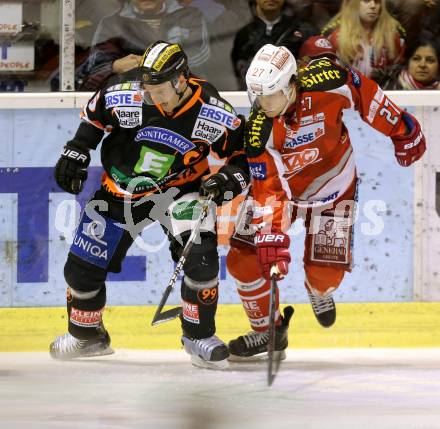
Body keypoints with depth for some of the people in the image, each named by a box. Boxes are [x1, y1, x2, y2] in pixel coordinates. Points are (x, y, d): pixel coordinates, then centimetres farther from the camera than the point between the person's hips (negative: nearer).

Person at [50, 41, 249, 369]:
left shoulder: (213, 114, -22)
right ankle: (86, 334, 30)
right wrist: (76, 152, -1)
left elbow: (243, 152, -9)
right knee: (83, 265, 2)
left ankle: (199, 336, -5)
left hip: (181, 188, -1)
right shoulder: (124, 96, -21)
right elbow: (95, 114, 1)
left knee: (200, 256, -24)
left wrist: (230, 178, -27)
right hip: (122, 190, 2)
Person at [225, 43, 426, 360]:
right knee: (244, 260, -9)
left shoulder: (328, 81, -30)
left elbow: (366, 95, -9)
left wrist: (403, 131, 1)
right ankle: (267, 331, 12)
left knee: (326, 271, -6)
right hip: (280, 183, 1)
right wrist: (273, 243, -37)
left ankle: (319, 293, 33)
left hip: (333, 184, -1)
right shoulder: (259, 130, -29)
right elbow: (268, 191, -29)